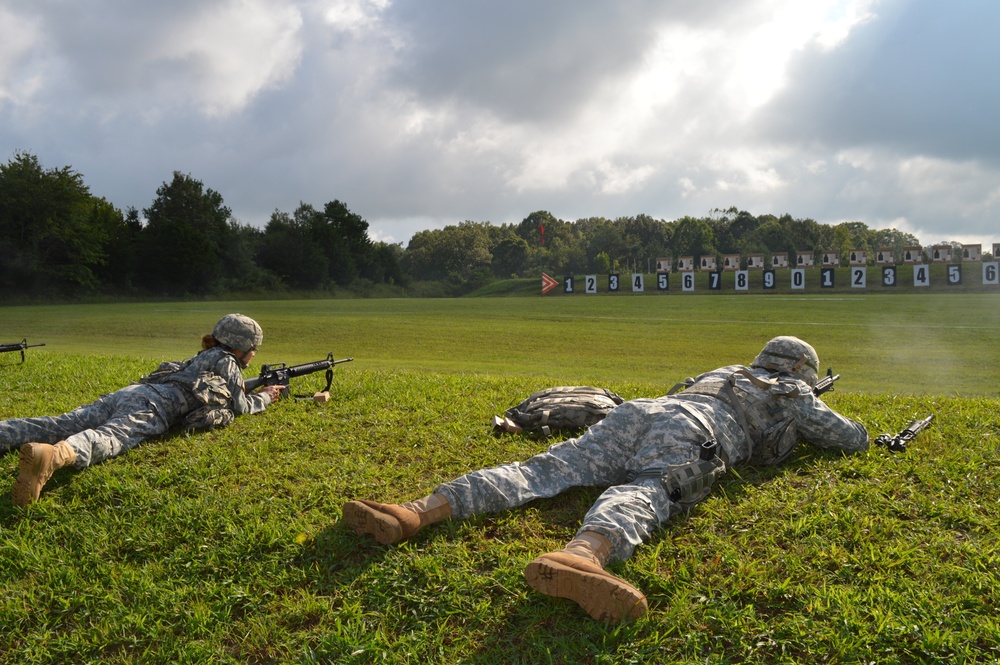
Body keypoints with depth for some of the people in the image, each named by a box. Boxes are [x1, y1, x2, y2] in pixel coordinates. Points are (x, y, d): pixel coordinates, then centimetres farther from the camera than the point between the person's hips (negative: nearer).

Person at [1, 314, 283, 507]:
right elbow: (240, 406, 18)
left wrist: (256, 393, 54)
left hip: (127, 393, 8)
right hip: (152, 405, -8)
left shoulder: (204, 357, 38)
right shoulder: (226, 360, 14)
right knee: (112, 437, -36)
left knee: (57, 426, -7)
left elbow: (223, 394, 53)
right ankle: (53, 456, -67)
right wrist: (264, 397, 35)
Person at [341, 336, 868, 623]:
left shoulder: (725, 372, 44)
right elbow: (854, 439, 41)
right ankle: (580, 557, -70)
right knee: (644, 493, -34)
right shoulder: (795, 397, 30)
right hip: (692, 432, -5)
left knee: (545, 470, -12)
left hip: (638, 411, 5)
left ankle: (413, 514, -30)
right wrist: (812, 423, 63)